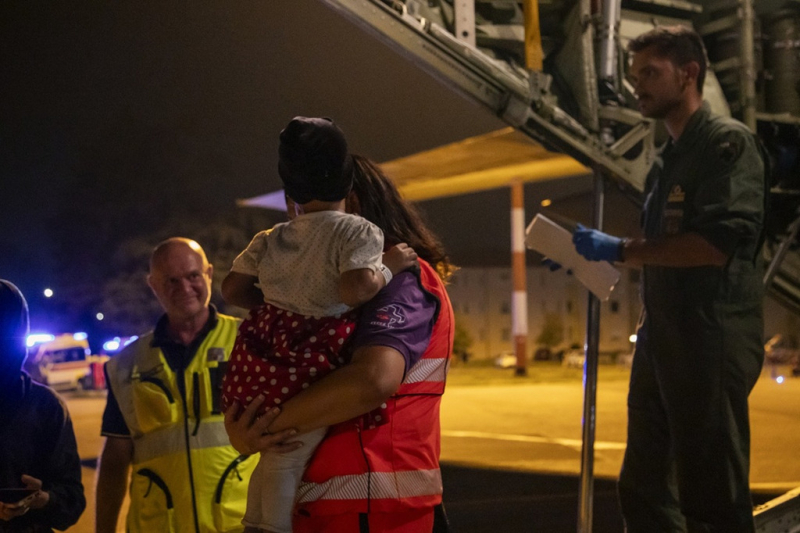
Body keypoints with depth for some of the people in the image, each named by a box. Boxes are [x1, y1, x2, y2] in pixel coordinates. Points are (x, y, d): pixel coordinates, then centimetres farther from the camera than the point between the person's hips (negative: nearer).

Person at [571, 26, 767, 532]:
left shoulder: (728, 142, -8)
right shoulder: (667, 158, 18)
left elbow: (716, 244, -20)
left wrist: (620, 250, -16)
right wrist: (650, 320, 13)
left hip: (711, 338, -9)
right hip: (663, 338, 9)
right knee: (645, 490, 13)